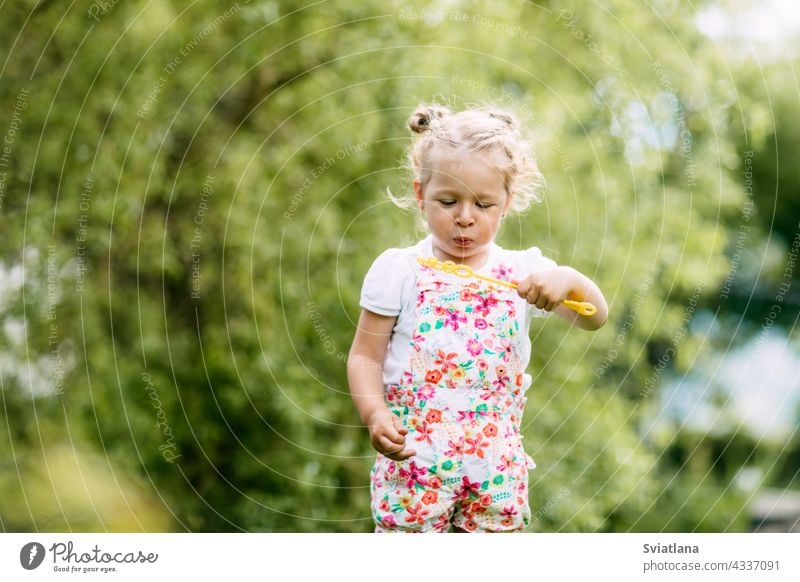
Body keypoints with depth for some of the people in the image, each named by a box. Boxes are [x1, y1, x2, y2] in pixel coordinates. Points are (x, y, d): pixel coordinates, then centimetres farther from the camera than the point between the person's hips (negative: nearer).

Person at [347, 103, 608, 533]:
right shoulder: (399, 270, -3)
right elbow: (365, 355, -2)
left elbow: (594, 319, -2)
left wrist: (568, 280, -23)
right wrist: (374, 414, -19)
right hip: (413, 456, -2)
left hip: (495, 461, 3)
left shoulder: (524, 272, 4)